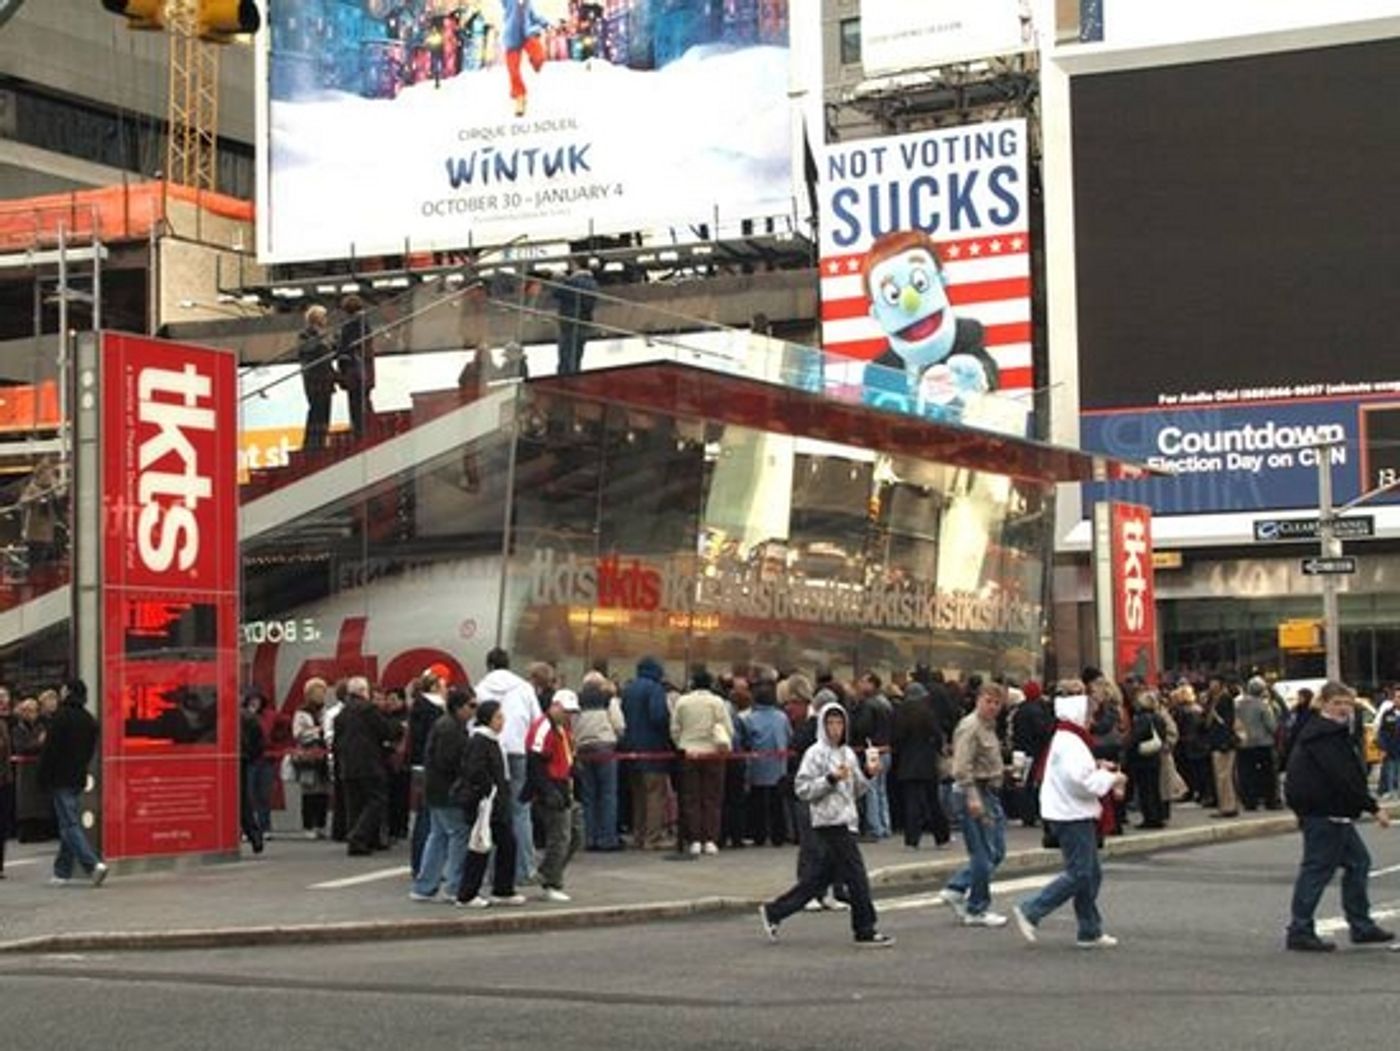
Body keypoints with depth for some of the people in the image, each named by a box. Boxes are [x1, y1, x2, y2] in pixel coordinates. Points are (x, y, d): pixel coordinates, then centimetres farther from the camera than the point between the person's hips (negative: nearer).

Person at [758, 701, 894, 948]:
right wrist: (831, 779, -20)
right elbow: (802, 789, -12)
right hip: (829, 822, -8)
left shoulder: (848, 753, 16)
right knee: (856, 875, -7)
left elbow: (856, 791, 20)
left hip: (846, 821, 8)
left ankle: (774, 911, 19)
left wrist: (868, 774, 2)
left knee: (822, 876, 11)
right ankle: (865, 931, 0)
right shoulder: (816, 754, -7)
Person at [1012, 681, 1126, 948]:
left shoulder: (1065, 739, 16)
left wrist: (1098, 768, 11)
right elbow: (1080, 780, -25)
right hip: (1072, 815, -11)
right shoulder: (1070, 743, -18)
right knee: (1079, 874, -9)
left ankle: (1090, 932, 15)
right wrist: (1111, 779, -13)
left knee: (1091, 875, 12)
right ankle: (1030, 911, -6)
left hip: (1077, 815, 11)